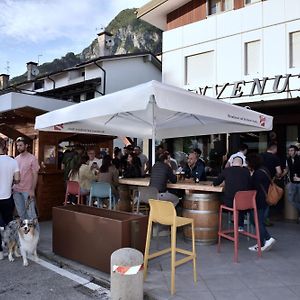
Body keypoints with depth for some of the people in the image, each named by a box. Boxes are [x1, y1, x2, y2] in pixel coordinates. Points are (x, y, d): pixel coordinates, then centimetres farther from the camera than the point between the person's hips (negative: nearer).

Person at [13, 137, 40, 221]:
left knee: (30, 214, -3)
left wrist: (32, 190, -12)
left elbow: (35, 175, -7)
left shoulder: (32, 158, -6)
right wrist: (12, 186, 2)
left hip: (28, 190, -5)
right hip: (16, 190, 5)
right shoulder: (16, 159, 9)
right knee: (20, 213, 13)